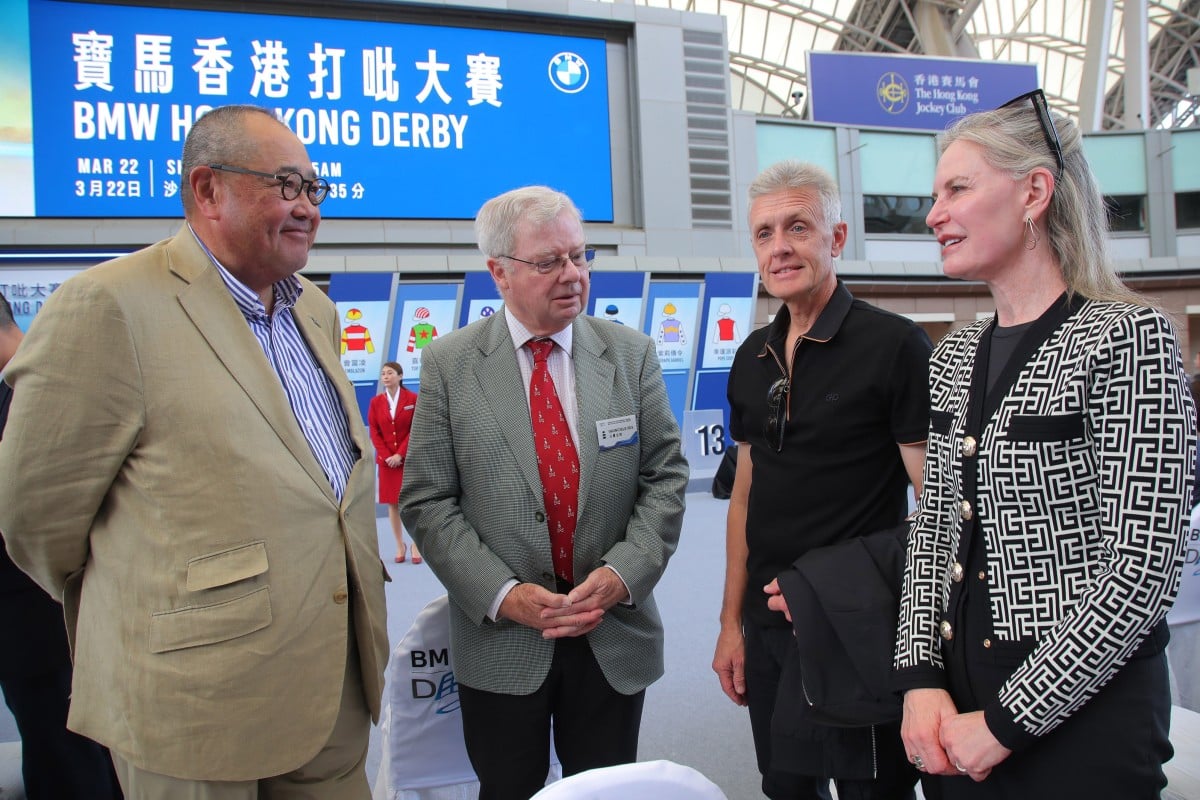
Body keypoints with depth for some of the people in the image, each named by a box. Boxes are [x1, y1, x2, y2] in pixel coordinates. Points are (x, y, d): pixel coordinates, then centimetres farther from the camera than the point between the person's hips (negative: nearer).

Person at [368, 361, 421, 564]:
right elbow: (374, 432, 3)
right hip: (386, 459, 3)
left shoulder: (412, 399, -3)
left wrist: (400, 454, -13)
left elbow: (415, 430, -5)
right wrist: (386, 455, -9)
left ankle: (416, 545, 6)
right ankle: (399, 545, 12)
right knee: (392, 503, 4)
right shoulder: (376, 402, 4)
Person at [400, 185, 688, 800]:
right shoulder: (449, 364, -4)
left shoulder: (632, 354, 0)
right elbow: (427, 501, -6)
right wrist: (504, 595, -15)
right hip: (500, 641, -1)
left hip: (614, 635, 2)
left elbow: (665, 477, 0)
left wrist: (622, 573, -13)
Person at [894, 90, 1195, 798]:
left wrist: (1007, 720, -16)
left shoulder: (1128, 338, -13)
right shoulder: (955, 356, 7)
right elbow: (934, 528, 8)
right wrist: (921, 679, -4)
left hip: (1084, 718, -6)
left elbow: (1142, 568, -18)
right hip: (958, 705, 6)